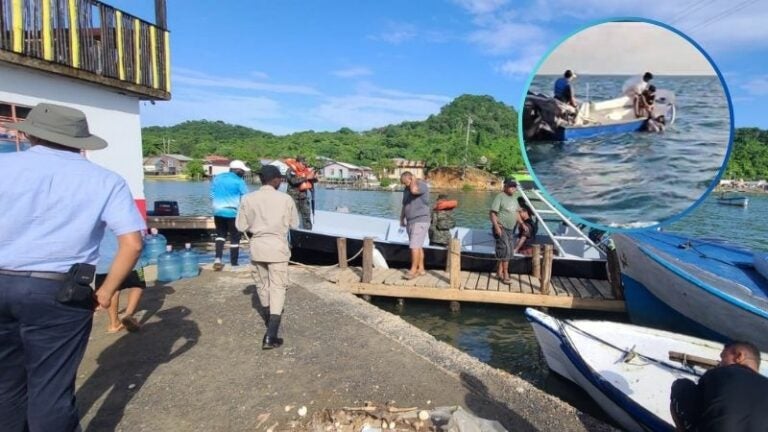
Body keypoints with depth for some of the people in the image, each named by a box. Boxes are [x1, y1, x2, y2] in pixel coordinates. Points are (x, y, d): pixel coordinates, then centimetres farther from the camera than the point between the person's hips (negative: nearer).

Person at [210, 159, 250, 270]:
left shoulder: (217, 178, 10)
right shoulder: (239, 181, -8)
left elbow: (212, 196, 14)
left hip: (218, 212, 5)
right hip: (233, 213, -5)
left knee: (220, 235, 18)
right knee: (234, 238, 5)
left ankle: (217, 258, 1)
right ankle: (234, 264, 11)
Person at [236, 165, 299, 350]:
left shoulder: (248, 199, -4)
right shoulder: (285, 199, -8)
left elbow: (241, 226, 1)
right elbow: (294, 224, 1)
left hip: (257, 246, 3)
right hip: (278, 247, -3)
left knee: (263, 284, 21)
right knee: (278, 287, 1)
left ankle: (269, 318, 44)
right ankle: (270, 336, -4)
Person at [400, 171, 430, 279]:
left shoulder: (422, 185, -11)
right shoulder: (406, 189, 12)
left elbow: (414, 190, -34)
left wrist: (413, 181, -15)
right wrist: (402, 219, 18)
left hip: (420, 221, -8)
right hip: (410, 222, 8)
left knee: (414, 246, -12)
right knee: (417, 246, 10)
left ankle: (413, 270, -8)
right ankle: (421, 269, 17)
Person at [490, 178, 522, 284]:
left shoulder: (514, 198, 13)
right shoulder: (500, 197, -12)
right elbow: (492, 213, -17)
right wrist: (496, 226, -26)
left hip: (511, 229, 8)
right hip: (501, 228, -8)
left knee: (508, 252, 10)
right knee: (505, 250, -11)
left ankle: (499, 272, 20)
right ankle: (505, 275, -4)